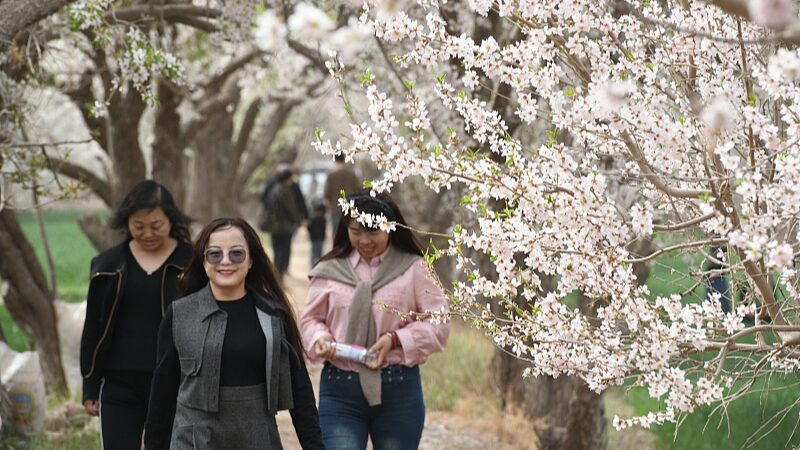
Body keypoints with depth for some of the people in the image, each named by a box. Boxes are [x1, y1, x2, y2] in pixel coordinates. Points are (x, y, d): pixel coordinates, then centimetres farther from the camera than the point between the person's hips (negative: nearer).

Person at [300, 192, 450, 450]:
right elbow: (310, 319, 14)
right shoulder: (330, 270, 7)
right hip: (340, 391, 1)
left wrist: (395, 339, -15)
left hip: (399, 390, 0)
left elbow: (438, 324, -1)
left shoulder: (414, 269, 1)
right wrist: (320, 340, -9)